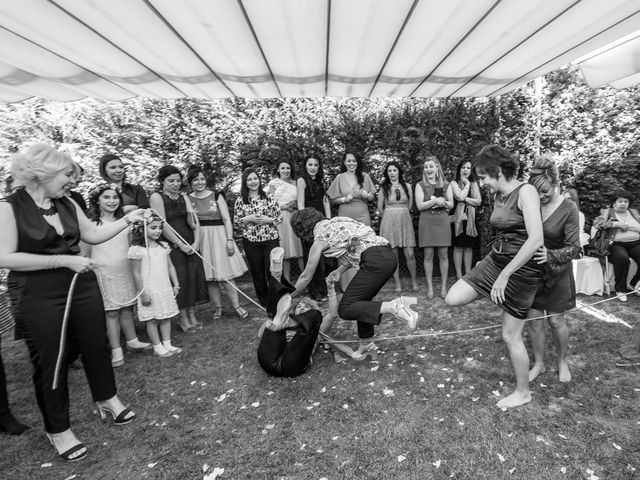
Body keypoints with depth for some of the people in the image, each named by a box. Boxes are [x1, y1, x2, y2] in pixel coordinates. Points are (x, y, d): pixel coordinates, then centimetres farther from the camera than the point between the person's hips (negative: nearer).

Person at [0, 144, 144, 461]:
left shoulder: (67, 204, 5)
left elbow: (93, 235, 11)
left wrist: (127, 220, 4)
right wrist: (64, 260, -21)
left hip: (82, 286, 5)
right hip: (38, 297, -5)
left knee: (95, 345, 14)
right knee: (50, 360, 8)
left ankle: (107, 399, 38)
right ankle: (57, 429, 28)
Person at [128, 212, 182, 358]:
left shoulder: (163, 246, 6)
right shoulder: (137, 249, -11)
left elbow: (170, 267, 11)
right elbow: (136, 273, -9)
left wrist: (176, 285, 8)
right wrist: (142, 293, -11)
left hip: (166, 289, 5)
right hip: (150, 291, -5)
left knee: (166, 317, 11)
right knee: (152, 320, 5)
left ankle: (167, 344, 22)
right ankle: (157, 347, 16)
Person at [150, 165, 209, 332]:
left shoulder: (184, 197, 12)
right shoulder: (156, 197, -5)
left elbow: (194, 220, 5)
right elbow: (162, 225, -12)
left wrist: (196, 241, -9)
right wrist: (181, 245, -14)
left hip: (190, 244, 5)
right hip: (172, 245, -5)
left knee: (194, 276, 4)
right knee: (179, 279, -3)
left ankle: (192, 315, 16)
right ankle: (183, 318, 11)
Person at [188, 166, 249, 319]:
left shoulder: (217, 196, 3)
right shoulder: (186, 199, 4)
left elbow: (226, 219, 0)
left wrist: (229, 240, -9)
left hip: (218, 236, -1)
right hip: (200, 239, 1)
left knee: (226, 275, -2)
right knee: (209, 276, 5)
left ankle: (236, 306, 9)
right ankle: (218, 307, 17)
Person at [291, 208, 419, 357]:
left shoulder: (319, 240, 3)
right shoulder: (337, 222, 24)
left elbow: (306, 277, 12)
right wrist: (339, 270, 20)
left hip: (375, 261, -9)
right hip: (389, 255, 9)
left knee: (345, 309, -5)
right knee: (360, 300, 23)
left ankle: (394, 306, -19)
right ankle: (365, 343, 29)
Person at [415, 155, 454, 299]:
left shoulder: (445, 184, 10)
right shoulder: (420, 185, 4)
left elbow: (451, 204, 9)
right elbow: (420, 205, -5)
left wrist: (443, 203, -12)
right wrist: (435, 201, -15)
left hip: (443, 220, 2)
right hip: (427, 221, -1)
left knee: (443, 254, 2)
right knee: (428, 255, 0)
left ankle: (443, 286, 12)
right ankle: (430, 287, 9)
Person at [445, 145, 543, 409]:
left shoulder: (525, 192, -19)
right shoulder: (499, 196, 6)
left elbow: (536, 239, -28)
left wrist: (505, 275, -28)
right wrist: (488, 264, 18)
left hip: (521, 268, -7)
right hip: (495, 259, 7)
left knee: (510, 336, 4)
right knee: (453, 298, -7)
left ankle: (523, 392, 27)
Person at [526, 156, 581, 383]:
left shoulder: (568, 209, -14)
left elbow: (573, 247, -17)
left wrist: (550, 255, -35)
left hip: (556, 271, -2)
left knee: (556, 320, 8)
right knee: (533, 319, 7)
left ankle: (563, 362, 34)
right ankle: (539, 363, 26)